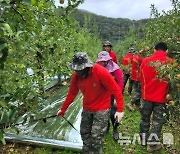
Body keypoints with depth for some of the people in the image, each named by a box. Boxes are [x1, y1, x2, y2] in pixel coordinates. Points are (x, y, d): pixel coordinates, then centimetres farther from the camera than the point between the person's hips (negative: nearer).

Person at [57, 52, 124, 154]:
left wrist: (120, 110, -26)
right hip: (86, 109, 6)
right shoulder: (76, 76, -10)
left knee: (96, 137, -2)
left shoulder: (100, 72, -26)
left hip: (101, 109, -5)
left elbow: (116, 89, -22)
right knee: (84, 133, 18)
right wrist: (63, 109, 10)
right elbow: (72, 94, 3)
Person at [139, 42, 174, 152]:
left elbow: (141, 78, 4)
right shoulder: (171, 62, -12)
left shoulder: (145, 61, -7)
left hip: (147, 96, 2)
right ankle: (152, 144, 23)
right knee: (157, 121, 13)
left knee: (145, 118, 20)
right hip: (162, 97, -2)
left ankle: (143, 139, 36)